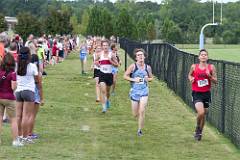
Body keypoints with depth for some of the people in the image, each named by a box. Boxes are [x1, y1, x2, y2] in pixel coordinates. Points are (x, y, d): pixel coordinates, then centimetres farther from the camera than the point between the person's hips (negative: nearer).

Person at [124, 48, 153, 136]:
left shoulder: (148, 67, 3)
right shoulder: (133, 66, -6)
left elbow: (151, 78, 17)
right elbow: (125, 76, -3)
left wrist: (148, 79, -5)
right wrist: (133, 79, -17)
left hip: (144, 91, 1)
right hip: (134, 91, -1)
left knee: (142, 111, -12)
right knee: (135, 114, 6)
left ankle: (140, 130, 2)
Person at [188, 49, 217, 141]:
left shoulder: (211, 67, -2)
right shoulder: (194, 67, -3)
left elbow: (215, 81, 0)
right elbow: (190, 75, 16)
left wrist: (209, 76, -19)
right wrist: (191, 79, -7)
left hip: (206, 93, 2)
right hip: (196, 93, -2)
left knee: (203, 114, 12)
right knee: (200, 112, -21)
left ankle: (200, 132, 33)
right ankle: (198, 128, 8)